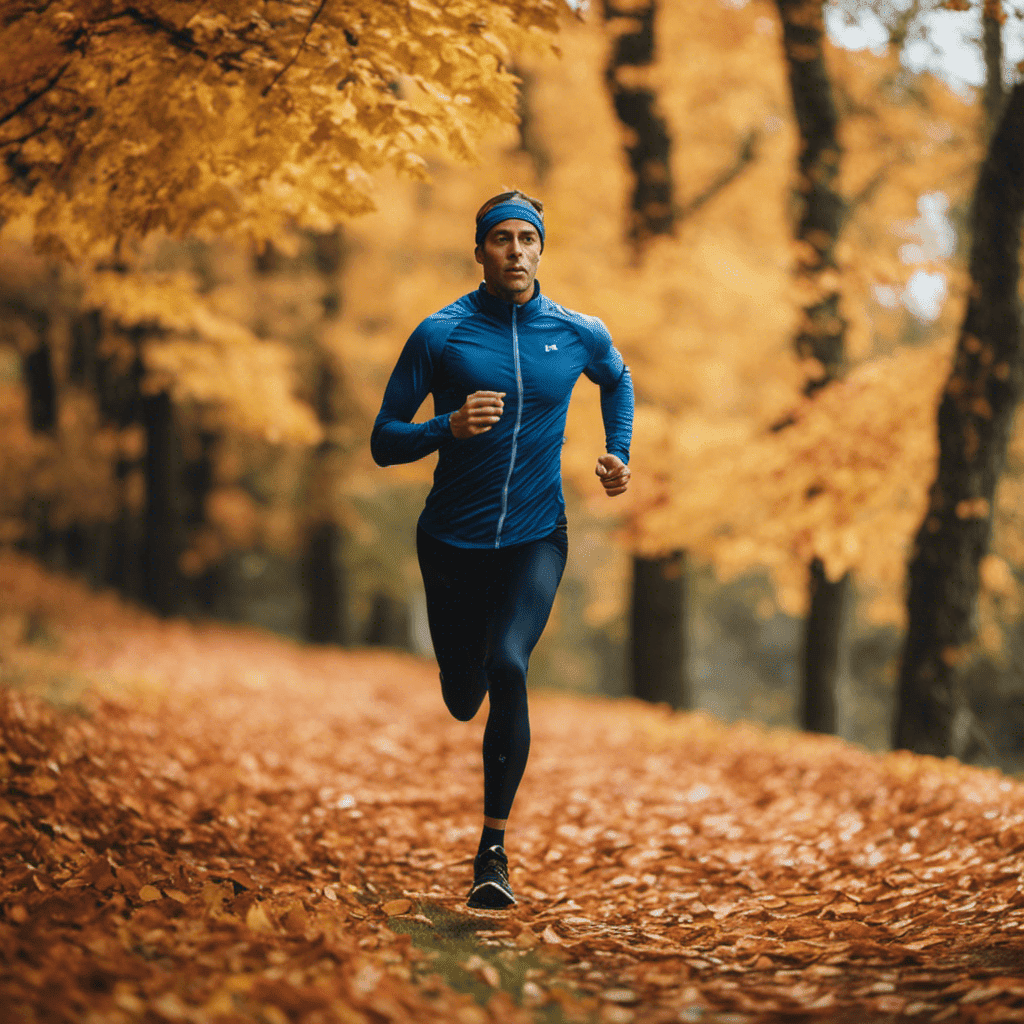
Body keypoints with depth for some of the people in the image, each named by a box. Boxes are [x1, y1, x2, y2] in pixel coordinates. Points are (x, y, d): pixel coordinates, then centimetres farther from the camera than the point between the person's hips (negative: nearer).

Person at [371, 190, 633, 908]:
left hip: (536, 539, 0)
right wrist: (448, 429, -24)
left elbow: (619, 381, 23)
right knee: (463, 699, 12)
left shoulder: (579, 335, -2)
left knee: (507, 667, -24)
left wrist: (620, 456, 10)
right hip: (453, 542, 0)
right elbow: (384, 443, -6)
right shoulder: (440, 335, -8)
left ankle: (494, 848, -16)